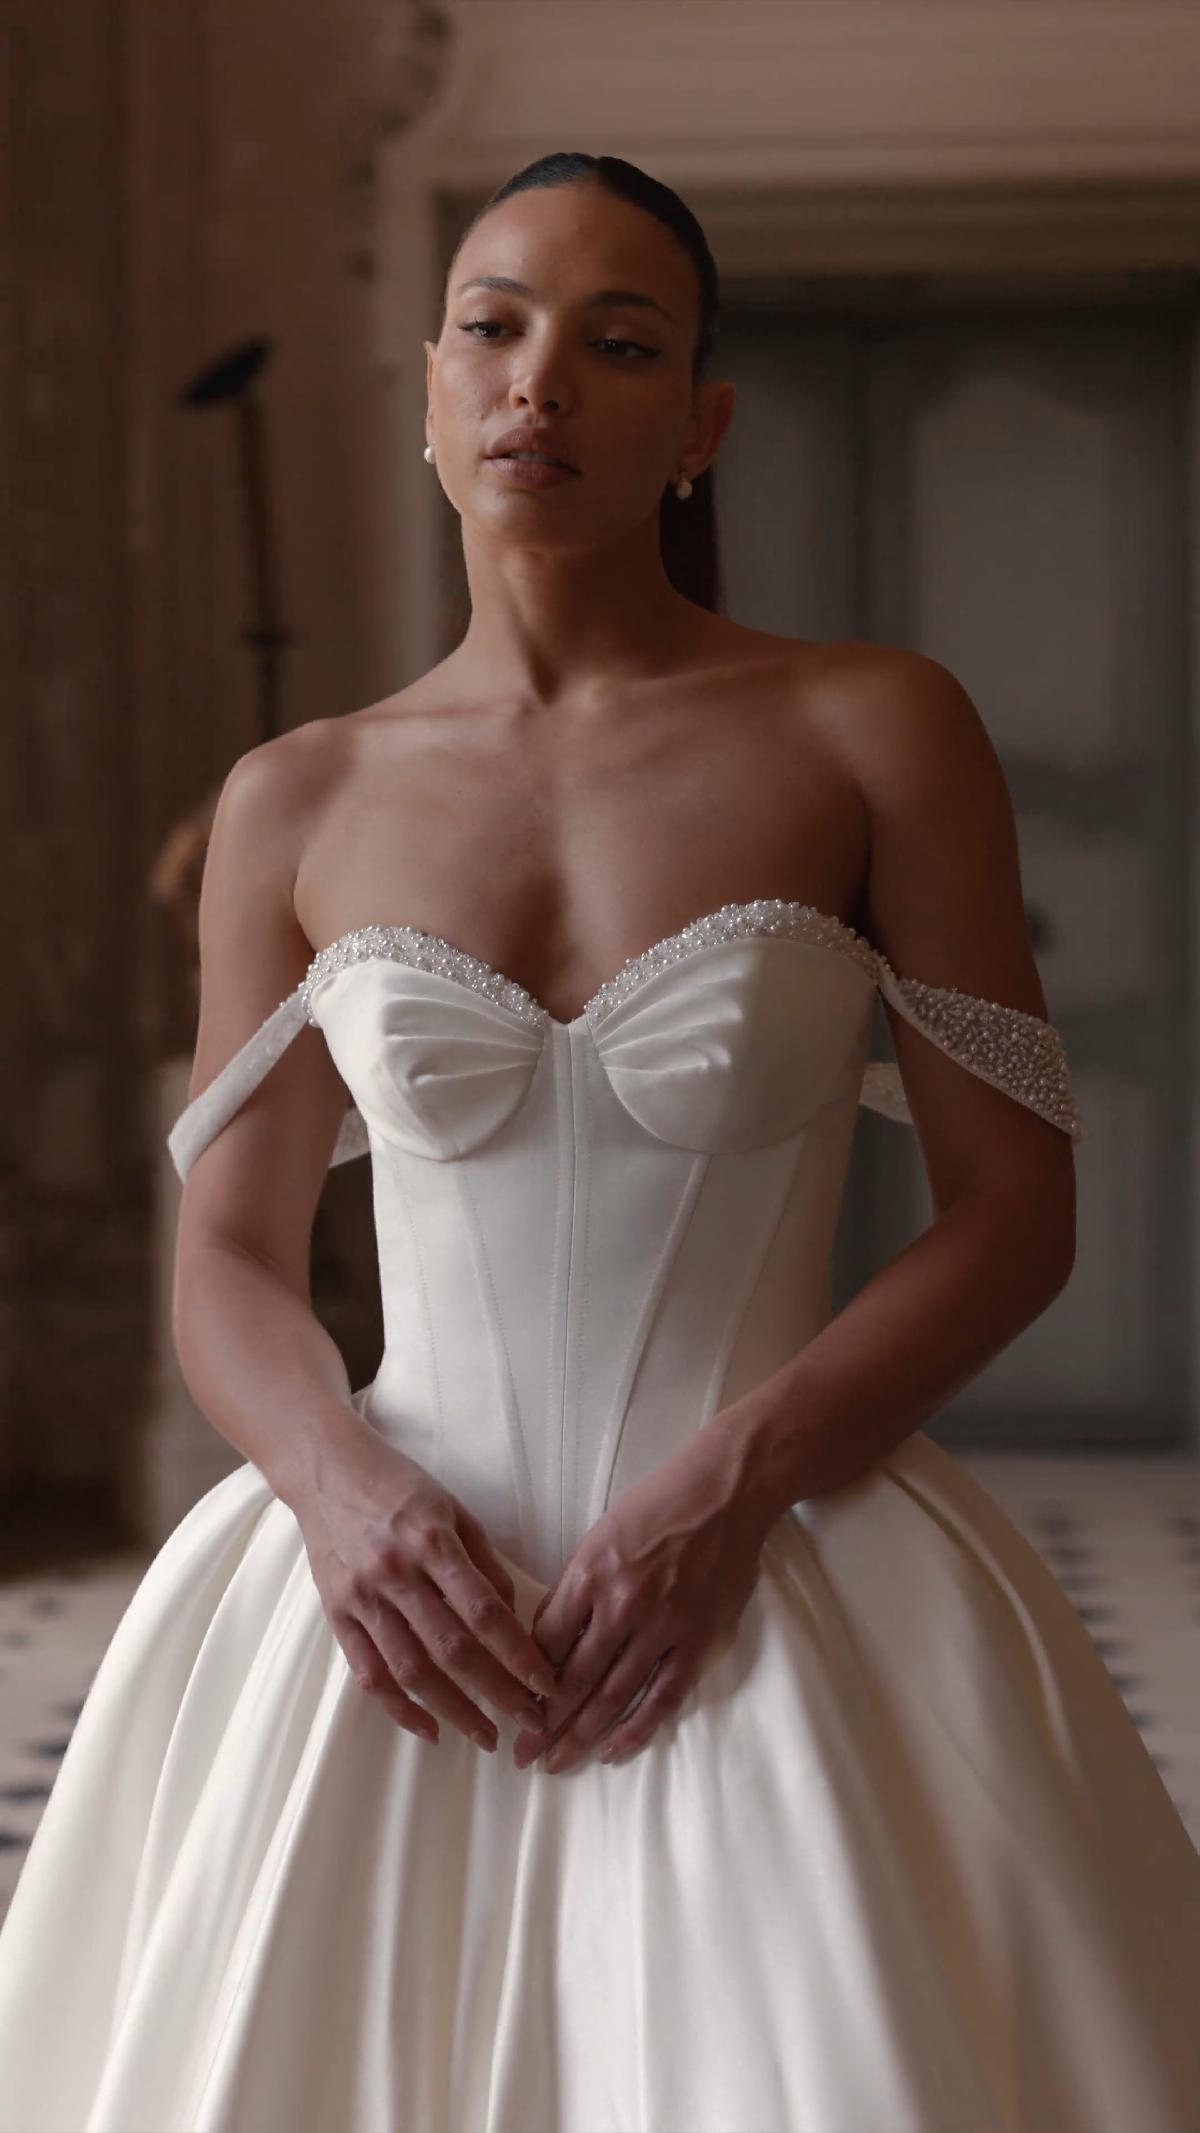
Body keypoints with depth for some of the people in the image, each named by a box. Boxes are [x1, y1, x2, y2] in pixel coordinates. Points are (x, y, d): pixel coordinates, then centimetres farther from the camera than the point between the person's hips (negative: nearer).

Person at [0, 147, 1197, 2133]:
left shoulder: (879, 734, 0)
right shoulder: (296, 807, 7)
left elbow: (1017, 1210, -1)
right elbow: (229, 1265, 9)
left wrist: (731, 1482, -15)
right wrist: (342, 1481, -13)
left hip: (781, 1595, -2)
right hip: (397, 1600, 2)